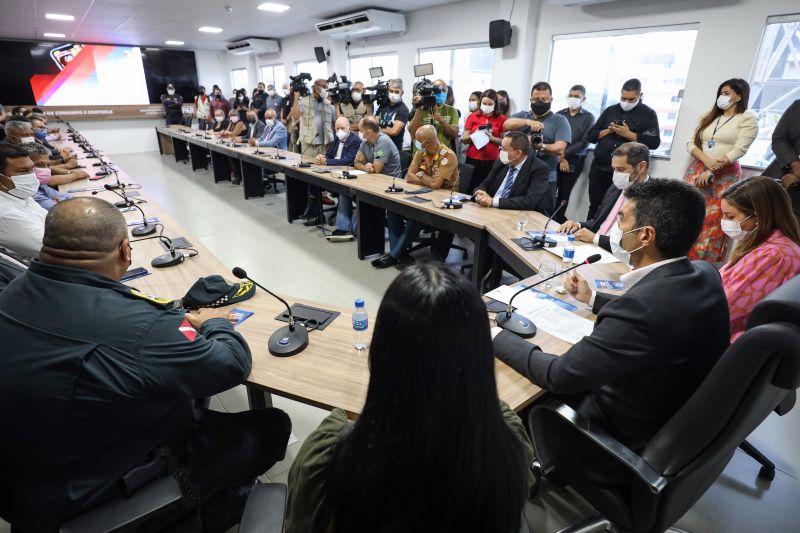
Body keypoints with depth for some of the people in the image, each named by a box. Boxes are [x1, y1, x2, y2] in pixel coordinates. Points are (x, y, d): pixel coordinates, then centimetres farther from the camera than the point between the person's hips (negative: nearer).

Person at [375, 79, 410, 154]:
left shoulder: (403, 109, -8)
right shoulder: (383, 105, 10)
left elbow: (394, 131, -18)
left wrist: (380, 130, -3)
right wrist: (388, 130, -12)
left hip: (394, 148, -5)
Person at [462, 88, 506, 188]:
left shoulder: (501, 119, 4)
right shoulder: (473, 116, 5)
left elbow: (504, 142, 2)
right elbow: (464, 139, 3)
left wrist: (491, 138, -15)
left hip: (492, 160, 0)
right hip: (473, 159, 1)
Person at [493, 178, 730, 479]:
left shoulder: (641, 305, -36)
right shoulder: (704, 275, -9)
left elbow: (558, 375, -27)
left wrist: (494, 335, -15)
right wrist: (592, 299, 18)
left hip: (627, 440, -8)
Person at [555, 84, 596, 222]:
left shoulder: (588, 117, 4)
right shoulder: (560, 114, 9)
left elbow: (584, 142, -3)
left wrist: (564, 155, -11)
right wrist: (560, 157, -9)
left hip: (574, 160, -1)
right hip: (555, 158, 1)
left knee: (564, 194, 1)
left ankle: (558, 220, 11)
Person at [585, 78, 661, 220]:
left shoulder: (648, 114, 3)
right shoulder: (610, 110, 12)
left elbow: (654, 142, -7)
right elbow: (590, 136, 10)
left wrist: (628, 134, -14)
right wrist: (608, 130, -8)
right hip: (599, 168, 3)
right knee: (595, 206, 8)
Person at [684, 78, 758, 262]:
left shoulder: (748, 119, 1)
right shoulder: (708, 116, 17)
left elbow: (738, 150, -9)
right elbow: (691, 143, 7)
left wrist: (711, 172, -17)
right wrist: (706, 160, -12)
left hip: (724, 176, -4)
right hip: (697, 170, 5)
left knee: (712, 222, -7)